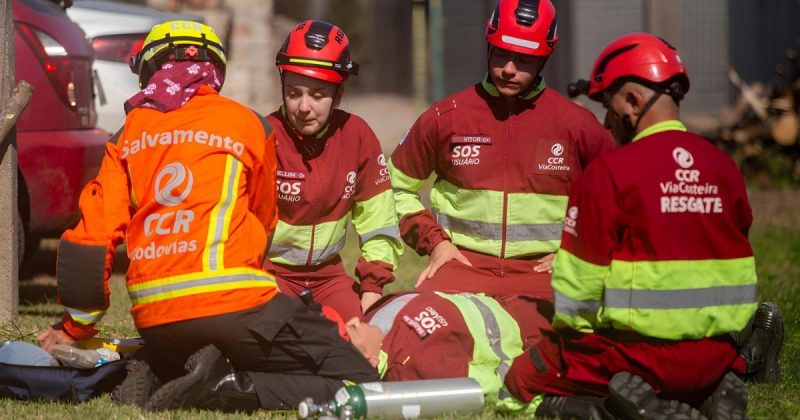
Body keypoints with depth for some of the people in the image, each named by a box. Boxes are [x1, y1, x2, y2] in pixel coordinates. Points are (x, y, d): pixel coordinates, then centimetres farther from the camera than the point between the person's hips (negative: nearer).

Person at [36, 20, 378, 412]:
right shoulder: (247, 123, 10)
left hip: (153, 320, 5)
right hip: (231, 305, -5)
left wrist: (74, 327, 24)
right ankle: (228, 388, -19)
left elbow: (95, 230, 12)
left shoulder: (130, 132, 15)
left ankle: (153, 379, 1)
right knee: (358, 381, -2)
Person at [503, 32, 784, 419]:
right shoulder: (724, 168, 5)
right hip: (717, 354, 6)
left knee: (524, 378, 12)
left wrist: (569, 332, 9)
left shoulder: (607, 174, -12)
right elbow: (728, 269, 10)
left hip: (641, 352, -6)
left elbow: (579, 283, -9)